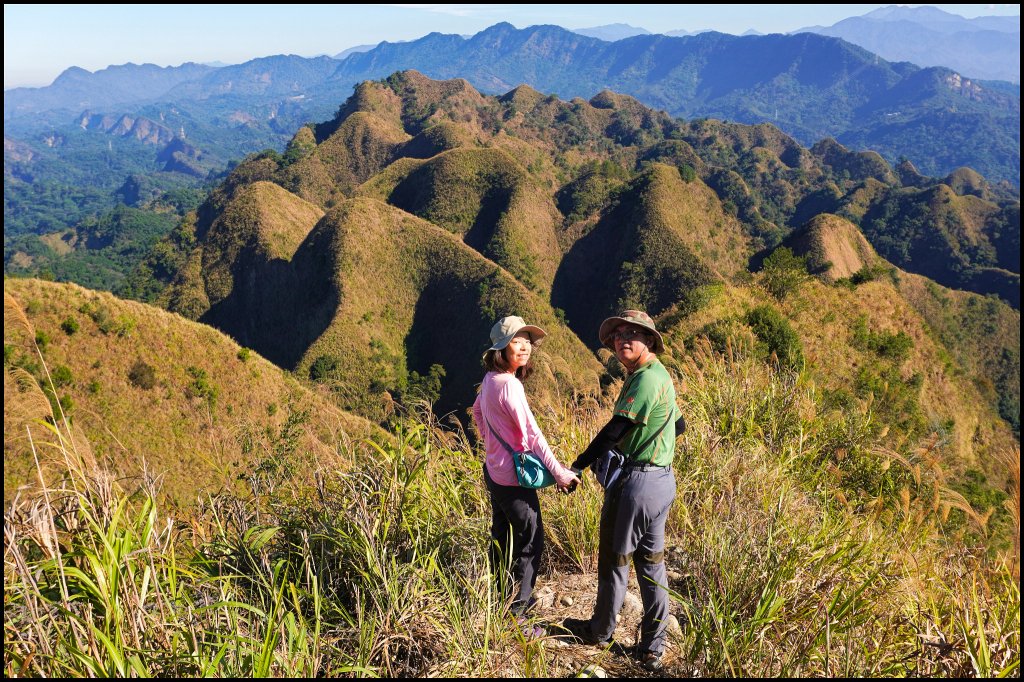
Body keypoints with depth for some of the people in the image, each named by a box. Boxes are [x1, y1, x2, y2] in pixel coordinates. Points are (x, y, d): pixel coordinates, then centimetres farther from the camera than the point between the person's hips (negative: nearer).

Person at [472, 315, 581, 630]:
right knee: (530, 543, -1)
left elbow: (476, 411, 23)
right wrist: (559, 473, -18)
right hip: (513, 477, -10)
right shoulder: (509, 384, -23)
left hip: (494, 469, 10)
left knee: (502, 537, 22)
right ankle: (513, 615, 6)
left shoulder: (490, 379, 5)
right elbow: (532, 434, -23)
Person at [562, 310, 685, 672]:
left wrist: (576, 467, -15)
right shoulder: (657, 375, 13)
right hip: (663, 479, 10)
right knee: (651, 562, 13)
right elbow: (678, 424, 23)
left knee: (614, 560, 8)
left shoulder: (646, 378, -18)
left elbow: (614, 430, -20)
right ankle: (652, 647, 19)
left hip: (636, 482, -10)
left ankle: (600, 631, 26)